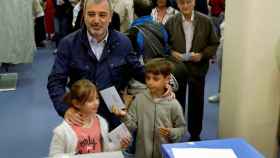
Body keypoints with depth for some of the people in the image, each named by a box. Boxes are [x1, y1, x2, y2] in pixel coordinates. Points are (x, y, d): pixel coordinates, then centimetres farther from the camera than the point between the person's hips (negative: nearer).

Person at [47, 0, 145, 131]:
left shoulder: (123, 42, -4)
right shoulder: (68, 44, -11)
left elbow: (138, 70, 7)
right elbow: (55, 81, -11)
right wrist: (66, 108, -26)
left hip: (115, 116, 2)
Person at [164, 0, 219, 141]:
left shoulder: (205, 21, -4)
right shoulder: (171, 22, -2)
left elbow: (214, 44, 0)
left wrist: (203, 55, -16)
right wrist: (171, 53, -14)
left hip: (197, 68, 0)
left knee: (196, 103, 11)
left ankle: (195, 134, 29)